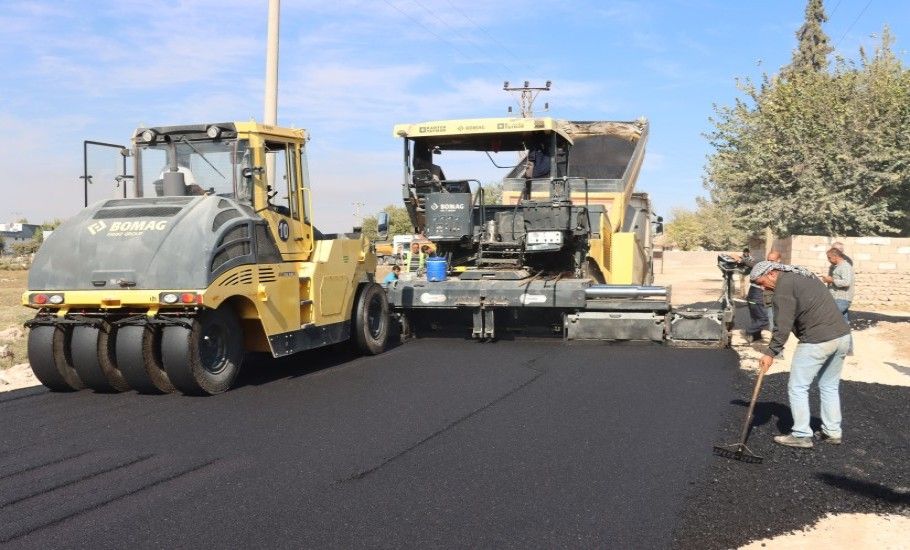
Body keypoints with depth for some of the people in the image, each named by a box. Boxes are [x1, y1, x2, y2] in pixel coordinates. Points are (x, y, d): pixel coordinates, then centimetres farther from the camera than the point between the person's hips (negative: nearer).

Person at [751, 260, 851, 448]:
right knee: (830, 386, 20)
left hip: (817, 341, -9)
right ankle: (833, 432, 27)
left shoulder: (783, 286, -10)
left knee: (797, 387, 2)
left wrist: (771, 353, -9)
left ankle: (802, 436, 7)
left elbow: (783, 325, -14)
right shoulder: (802, 275, 19)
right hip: (842, 335, 9)